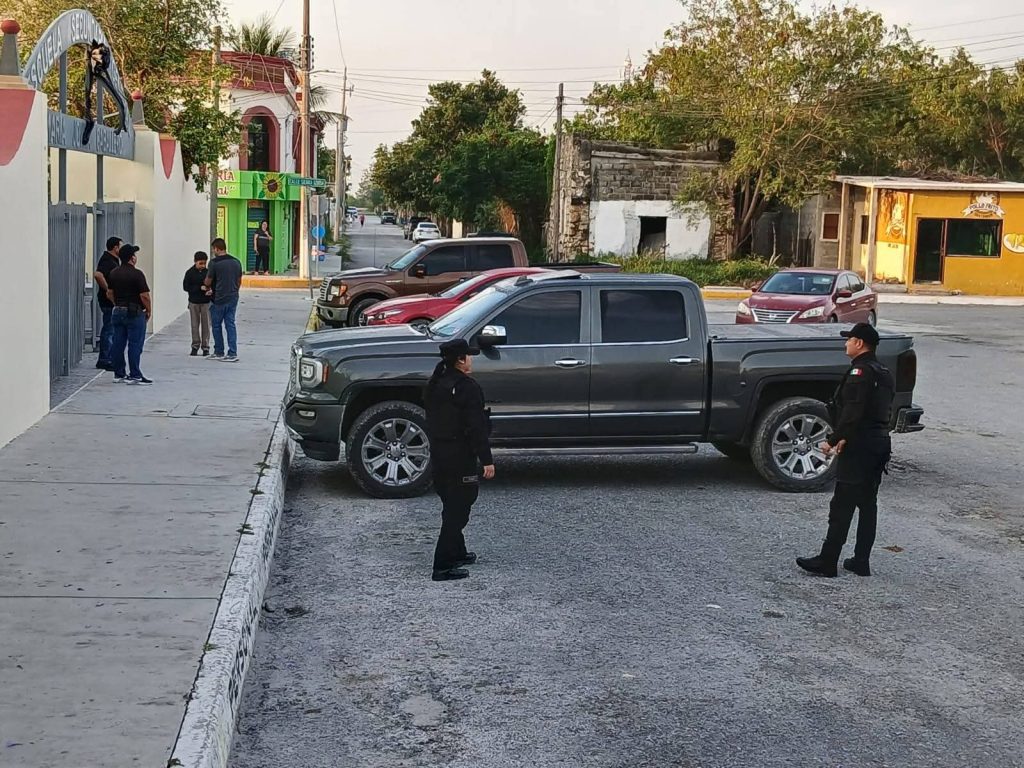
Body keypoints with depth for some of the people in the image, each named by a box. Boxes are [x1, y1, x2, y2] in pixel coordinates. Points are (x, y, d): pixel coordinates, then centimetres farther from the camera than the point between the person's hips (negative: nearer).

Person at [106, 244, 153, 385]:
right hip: (134, 313, -7)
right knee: (135, 344, -4)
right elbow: (144, 296, -17)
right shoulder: (137, 274, -15)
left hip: (117, 311, 7)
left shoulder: (113, 274, 8)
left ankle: (118, 374, 14)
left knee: (118, 343, 10)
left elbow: (110, 294, 14)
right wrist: (149, 310, -4)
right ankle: (134, 375, -4)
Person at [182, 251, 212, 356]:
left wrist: (211, 291, -19)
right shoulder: (190, 273, -5)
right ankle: (195, 346, 18)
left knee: (206, 325, 1)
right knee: (195, 325, 8)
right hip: (194, 302, 0)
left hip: (206, 302, 0)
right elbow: (186, 287, -8)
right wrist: (200, 288, -18)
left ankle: (205, 347, 8)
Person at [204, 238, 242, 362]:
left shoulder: (214, 263, -12)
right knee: (230, 324, 7)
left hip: (219, 299, -5)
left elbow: (208, 282, -6)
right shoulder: (236, 262, 6)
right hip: (233, 298, 5)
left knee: (217, 325, 8)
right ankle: (233, 353, 1)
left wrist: (206, 286, 17)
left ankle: (219, 352, 15)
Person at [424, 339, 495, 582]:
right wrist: (487, 460, -16)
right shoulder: (468, 388, -18)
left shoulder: (435, 385, 9)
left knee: (452, 506, 21)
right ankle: (443, 566, -6)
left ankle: (456, 553, 33)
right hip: (460, 457, -9)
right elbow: (476, 428, -20)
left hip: (438, 453, 9)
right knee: (457, 510, -5)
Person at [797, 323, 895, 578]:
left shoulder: (860, 371, -14)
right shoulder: (884, 373, 16)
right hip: (880, 445, 10)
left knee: (842, 505, -6)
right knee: (868, 504, 12)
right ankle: (861, 561, 15)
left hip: (859, 449, -10)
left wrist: (833, 440, -19)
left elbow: (852, 413, -23)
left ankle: (827, 561, -4)